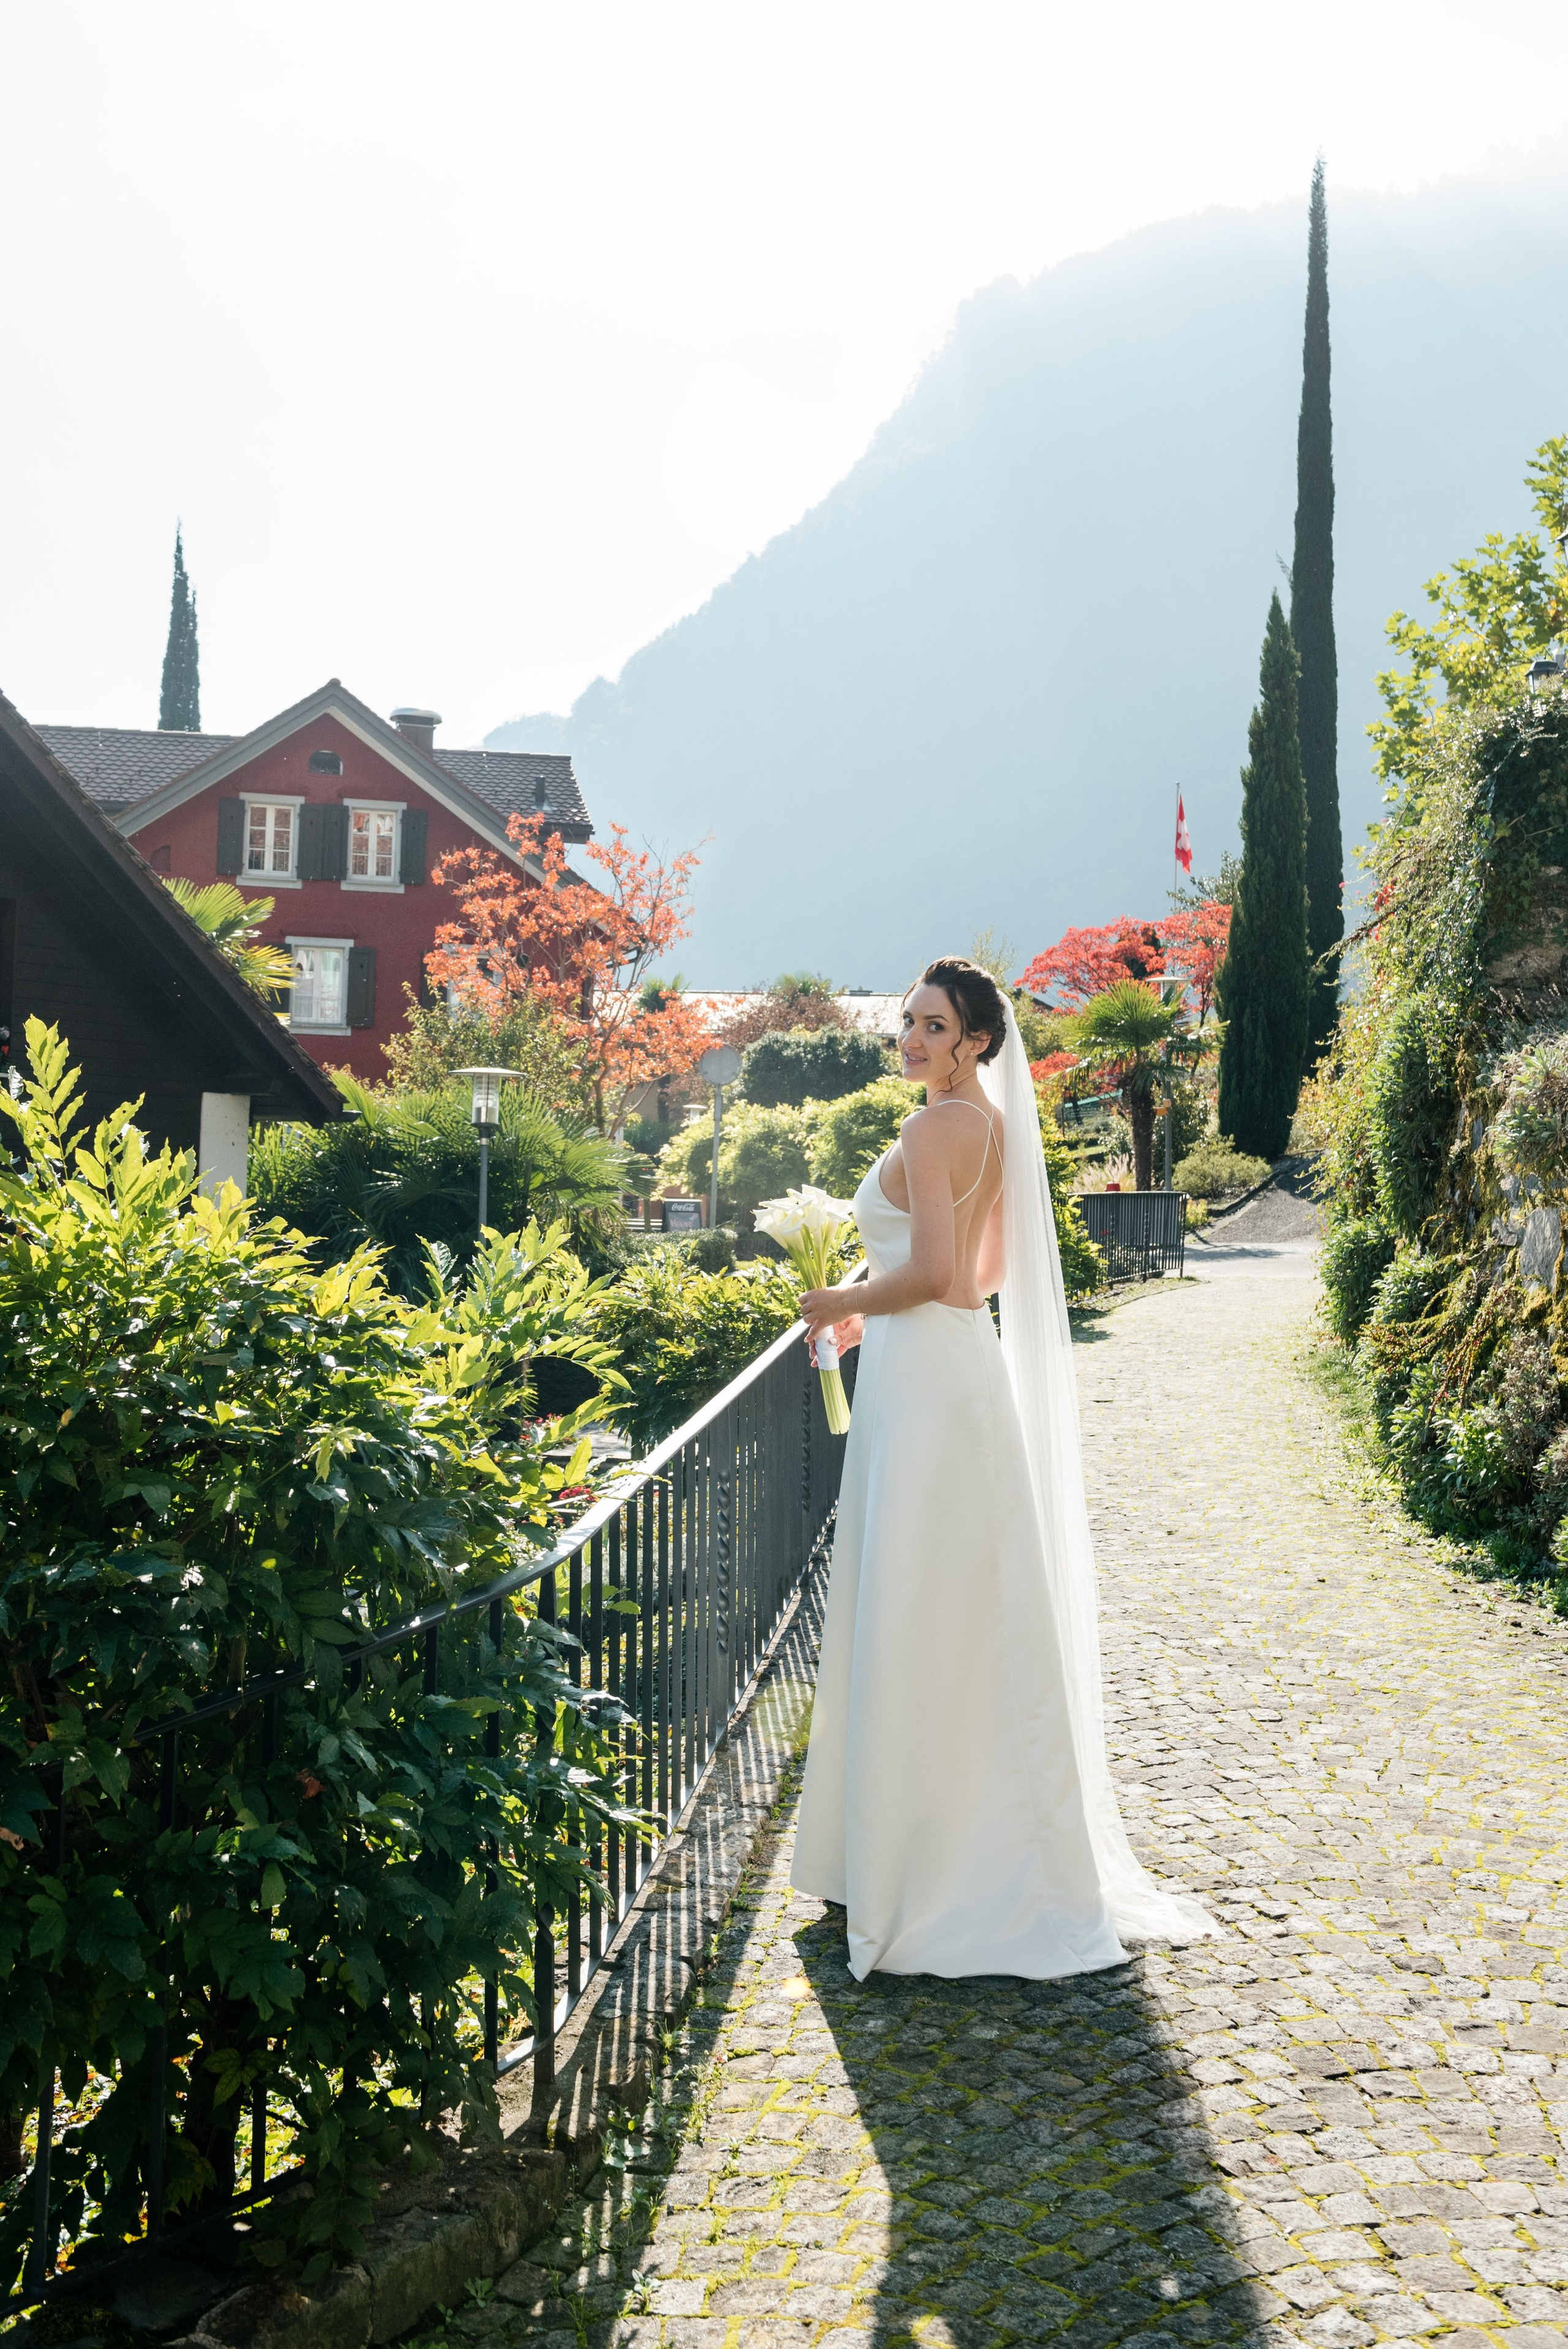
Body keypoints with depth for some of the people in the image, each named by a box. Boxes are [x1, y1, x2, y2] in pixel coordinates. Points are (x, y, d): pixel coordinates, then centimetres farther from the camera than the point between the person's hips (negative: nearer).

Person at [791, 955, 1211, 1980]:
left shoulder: (933, 1129, -15)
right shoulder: (993, 1126, 14)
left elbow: (934, 1275, -23)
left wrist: (844, 1301, -8)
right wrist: (883, 1311, 22)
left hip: (922, 1378, -10)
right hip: (966, 1364, 10)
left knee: (918, 1622, -3)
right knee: (980, 1619, 16)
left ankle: (922, 1868, 6)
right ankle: (1004, 1856, 28)